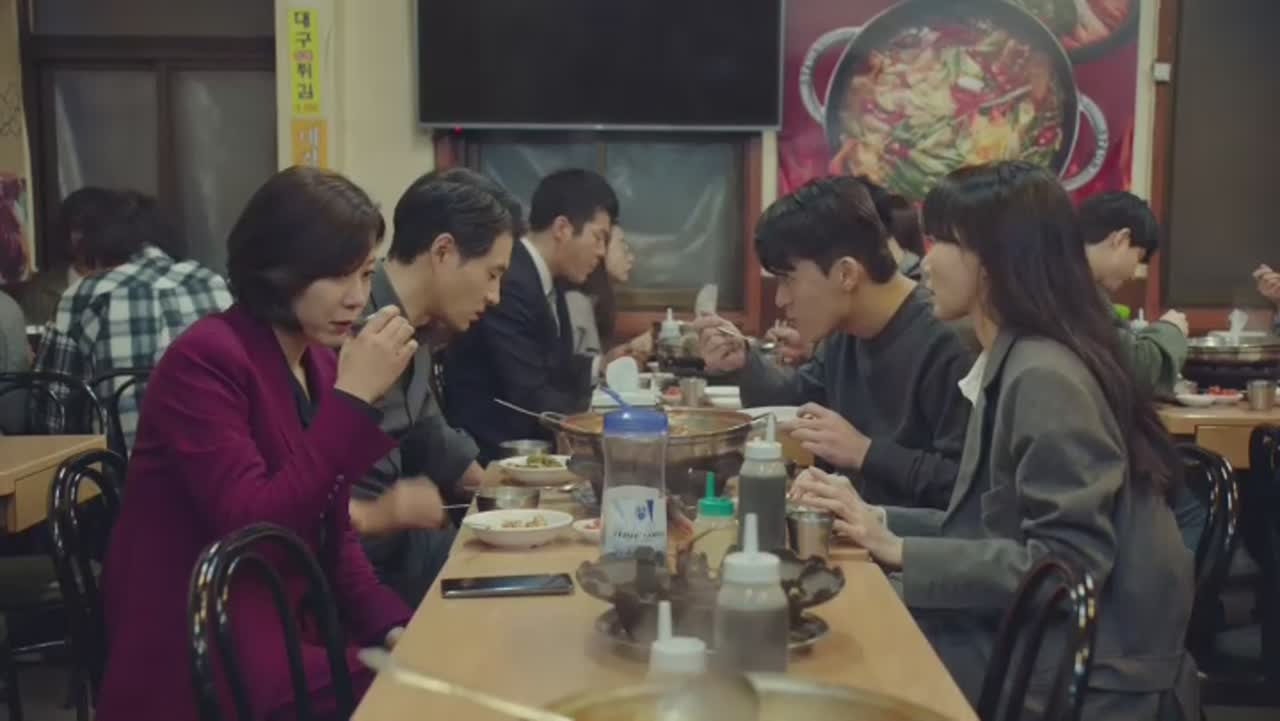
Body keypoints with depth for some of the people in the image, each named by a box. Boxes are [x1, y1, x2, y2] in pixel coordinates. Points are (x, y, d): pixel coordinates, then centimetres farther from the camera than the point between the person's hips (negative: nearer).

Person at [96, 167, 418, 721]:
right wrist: (354, 396, -24)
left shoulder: (320, 363, 8)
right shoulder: (205, 358, -15)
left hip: (292, 628, 7)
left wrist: (389, 623, -5)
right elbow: (251, 526, -25)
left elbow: (331, 532, 11)